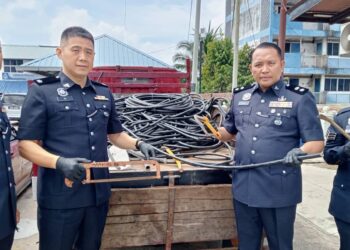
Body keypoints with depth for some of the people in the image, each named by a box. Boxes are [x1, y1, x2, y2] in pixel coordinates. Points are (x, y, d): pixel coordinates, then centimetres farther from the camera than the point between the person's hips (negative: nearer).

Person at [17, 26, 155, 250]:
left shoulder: (104, 93, 10)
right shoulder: (42, 91, -5)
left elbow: (115, 134, 18)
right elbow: (26, 144, -9)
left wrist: (138, 144, -1)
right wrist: (59, 162, -26)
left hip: (98, 193, 5)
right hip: (60, 196, -4)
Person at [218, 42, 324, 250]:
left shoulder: (300, 98, -7)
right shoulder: (240, 96, 8)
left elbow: (317, 142, -8)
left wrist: (300, 151, -29)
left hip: (280, 191, -4)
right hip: (243, 187, 4)